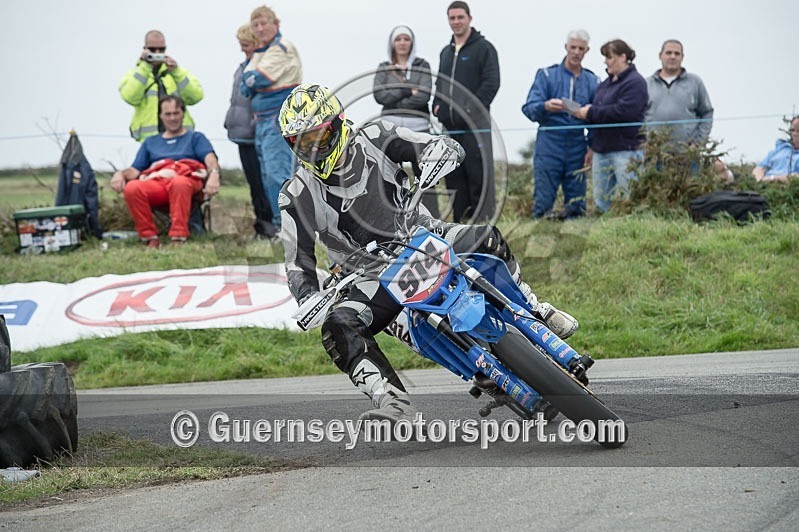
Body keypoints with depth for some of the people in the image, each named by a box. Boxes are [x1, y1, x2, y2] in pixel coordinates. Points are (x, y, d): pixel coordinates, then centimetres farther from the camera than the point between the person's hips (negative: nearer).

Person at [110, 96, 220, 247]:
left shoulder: (195, 138, 27)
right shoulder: (150, 142, 36)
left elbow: (210, 159, 7)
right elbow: (135, 171, 24)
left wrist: (214, 174, -18)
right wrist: (120, 173, -1)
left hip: (187, 179, -2)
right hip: (155, 182, 3)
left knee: (179, 183, -42)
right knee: (132, 188, -33)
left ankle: (178, 239, -44)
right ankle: (150, 239, -28)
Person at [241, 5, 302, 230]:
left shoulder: (282, 49, -8)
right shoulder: (260, 52, 20)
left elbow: (259, 79, -17)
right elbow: (245, 87, 18)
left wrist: (249, 79, 3)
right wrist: (250, 83, -3)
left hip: (279, 119, -10)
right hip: (261, 120, 10)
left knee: (277, 172, -17)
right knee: (268, 177, 11)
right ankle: (280, 223, 16)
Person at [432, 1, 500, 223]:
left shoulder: (483, 48, -1)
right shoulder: (446, 52, 21)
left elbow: (491, 83, -9)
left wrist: (472, 110, -15)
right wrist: (437, 106, 9)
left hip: (475, 124, -7)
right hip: (450, 125, 7)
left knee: (478, 171, -10)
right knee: (454, 175, 6)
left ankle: (482, 217, -10)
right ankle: (459, 219, 10)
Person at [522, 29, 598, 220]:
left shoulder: (592, 81, 12)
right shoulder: (546, 75, 4)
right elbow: (529, 108, -5)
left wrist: (592, 147, 1)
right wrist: (545, 106, -27)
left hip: (577, 147, 2)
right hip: (549, 147, -2)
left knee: (576, 204, 3)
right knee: (543, 200, -6)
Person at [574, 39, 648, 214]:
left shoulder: (635, 82, -7)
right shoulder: (604, 84, 19)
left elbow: (623, 111, -20)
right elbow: (596, 112, 24)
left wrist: (591, 113, -14)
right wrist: (583, 112, -1)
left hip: (625, 150, -9)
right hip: (602, 150, 9)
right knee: (601, 202, 9)